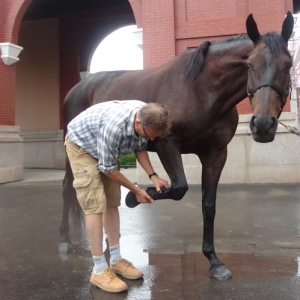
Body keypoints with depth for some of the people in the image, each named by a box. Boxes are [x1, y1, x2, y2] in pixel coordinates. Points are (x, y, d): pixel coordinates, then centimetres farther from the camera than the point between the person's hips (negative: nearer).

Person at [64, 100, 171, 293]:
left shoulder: (148, 118, -21)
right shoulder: (115, 126, -42)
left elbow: (140, 147, -2)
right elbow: (108, 168, -28)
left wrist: (153, 176, -13)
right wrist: (136, 191, -18)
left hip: (109, 150, 7)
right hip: (81, 146, -7)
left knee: (112, 204, 7)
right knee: (96, 206, -12)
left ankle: (116, 259, 17)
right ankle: (99, 270, -4)